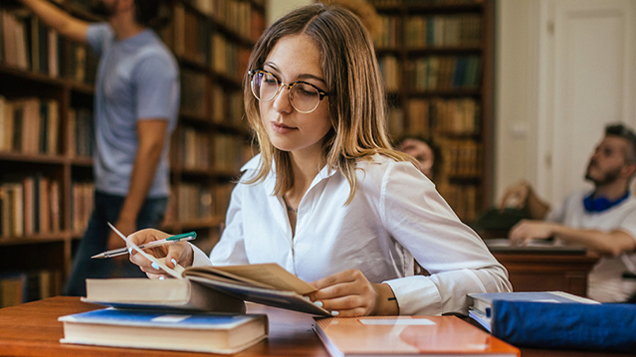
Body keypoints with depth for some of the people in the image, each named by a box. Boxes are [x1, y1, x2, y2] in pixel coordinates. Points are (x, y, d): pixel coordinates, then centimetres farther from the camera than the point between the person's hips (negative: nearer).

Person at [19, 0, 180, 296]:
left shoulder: (153, 61, -18)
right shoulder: (109, 39, 10)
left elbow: (151, 145, -22)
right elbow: (66, 26, 32)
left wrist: (127, 219, -24)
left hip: (137, 198, -9)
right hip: (106, 194, 9)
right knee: (76, 293, 14)